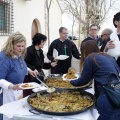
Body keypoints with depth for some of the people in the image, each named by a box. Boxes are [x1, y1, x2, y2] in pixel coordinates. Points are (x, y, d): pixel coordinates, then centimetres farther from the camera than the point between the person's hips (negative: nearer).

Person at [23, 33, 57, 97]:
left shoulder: (40, 51, 12)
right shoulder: (30, 50, -12)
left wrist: (50, 64, 12)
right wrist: (33, 69, -27)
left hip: (39, 76, 8)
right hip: (30, 77, -8)